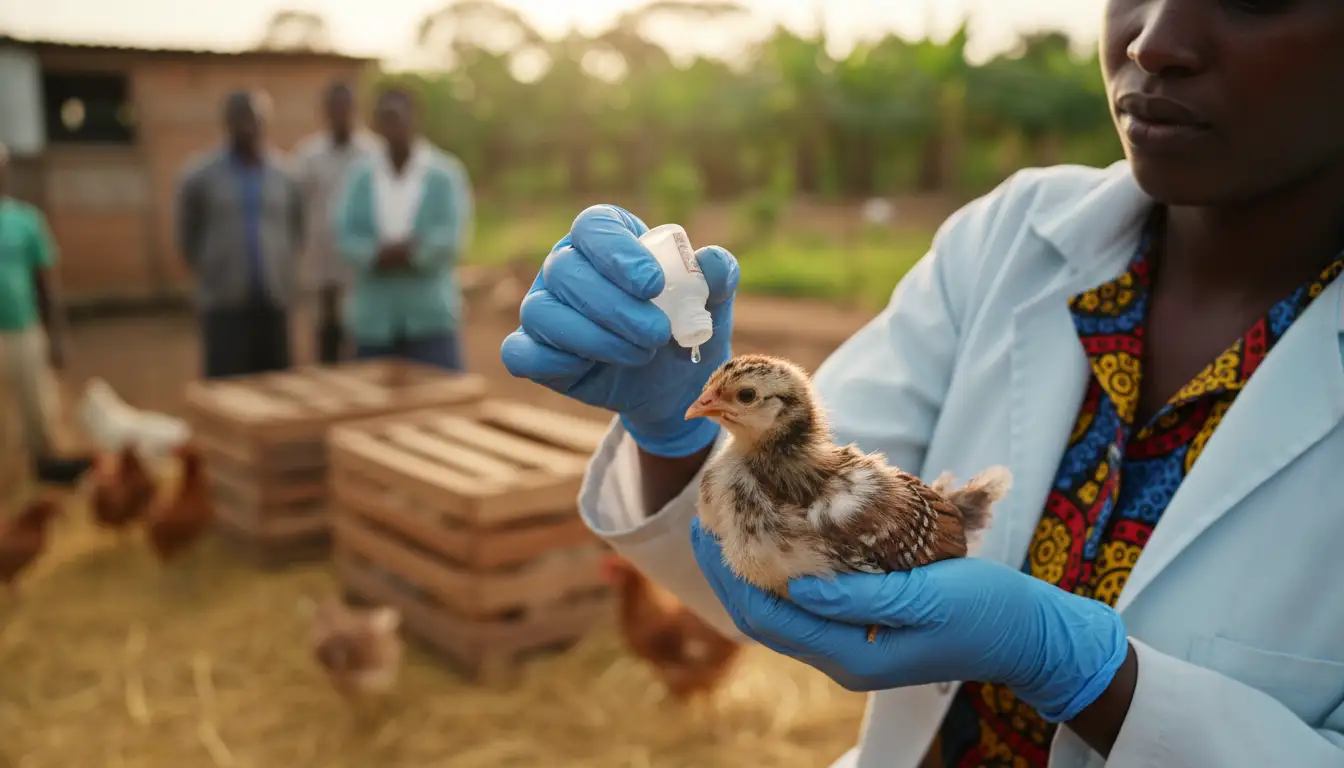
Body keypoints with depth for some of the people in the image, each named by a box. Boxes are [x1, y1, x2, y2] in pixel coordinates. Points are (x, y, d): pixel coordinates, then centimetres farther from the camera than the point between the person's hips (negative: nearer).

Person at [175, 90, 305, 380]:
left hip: (274, 304, 2)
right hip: (224, 306, -2)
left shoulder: (285, 177, 6)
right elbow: (188, 239, 7)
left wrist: (283, 276, 8)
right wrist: (213, 276, 7)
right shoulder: (200, 177, 0)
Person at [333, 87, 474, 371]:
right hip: (374, 317, 3)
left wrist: (410, 250, -20)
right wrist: (378, 255, -20)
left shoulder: (445, 173, 1)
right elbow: (345, 236, -2)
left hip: (432, 315, -2)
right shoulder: (360, 177, 7)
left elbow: (451, 235, -8)